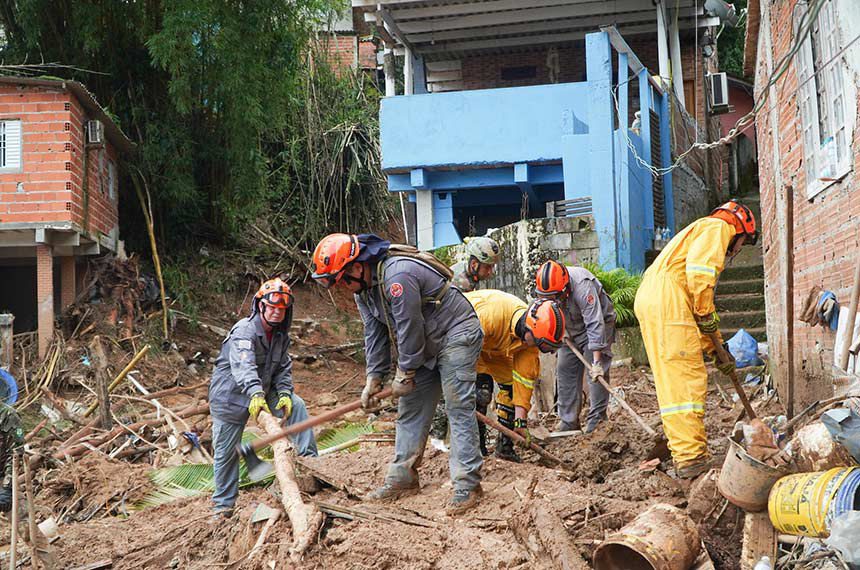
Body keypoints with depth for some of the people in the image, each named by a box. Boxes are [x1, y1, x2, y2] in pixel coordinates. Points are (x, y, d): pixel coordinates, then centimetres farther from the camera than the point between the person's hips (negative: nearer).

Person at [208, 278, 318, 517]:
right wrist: (255, 394, -58)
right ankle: (223, 503, 18)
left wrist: (284, 394, -18)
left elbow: (284, 368, 1)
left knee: (296, 406, -14)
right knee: (226, 452, 2)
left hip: (262, 392, 6)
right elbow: (243, 366, -42)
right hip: (230, 396, -6)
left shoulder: (281, 336, 0)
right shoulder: (244, 331, -25)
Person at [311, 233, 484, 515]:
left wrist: (405, 373, -14)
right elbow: (375, 333, 7)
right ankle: (403, 478, 17)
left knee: (459, 408, -13)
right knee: (410, 409, 10)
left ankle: (468, 485, -12)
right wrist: (374, 378, 3)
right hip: (426, 347, 10)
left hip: (456, 335, -10)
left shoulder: (397, 275, -30)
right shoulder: (363, 287, 1)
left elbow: (410, 328, -25)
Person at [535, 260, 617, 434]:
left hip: (597, 323, -6)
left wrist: (597, 361, -41)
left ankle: (596, 419, -12)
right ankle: (568, 421, 7)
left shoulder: (583, 286, -37)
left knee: (597, 372, -15)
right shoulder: (546, 286, -17)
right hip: (571, 329, 6)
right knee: (565, 369, 2)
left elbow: (594, 324, -39)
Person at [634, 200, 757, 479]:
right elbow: (700, 269, -16)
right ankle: (691, 458, -10)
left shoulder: (700, 232, 36)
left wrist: (717, 348, 36)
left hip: (649, 302, 10)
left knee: (673, 382, 12)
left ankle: (684, 454, 17)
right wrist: (706, 314, -7)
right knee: (688, 380, -9)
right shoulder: (717, 228, 6)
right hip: (668, 301, -10)